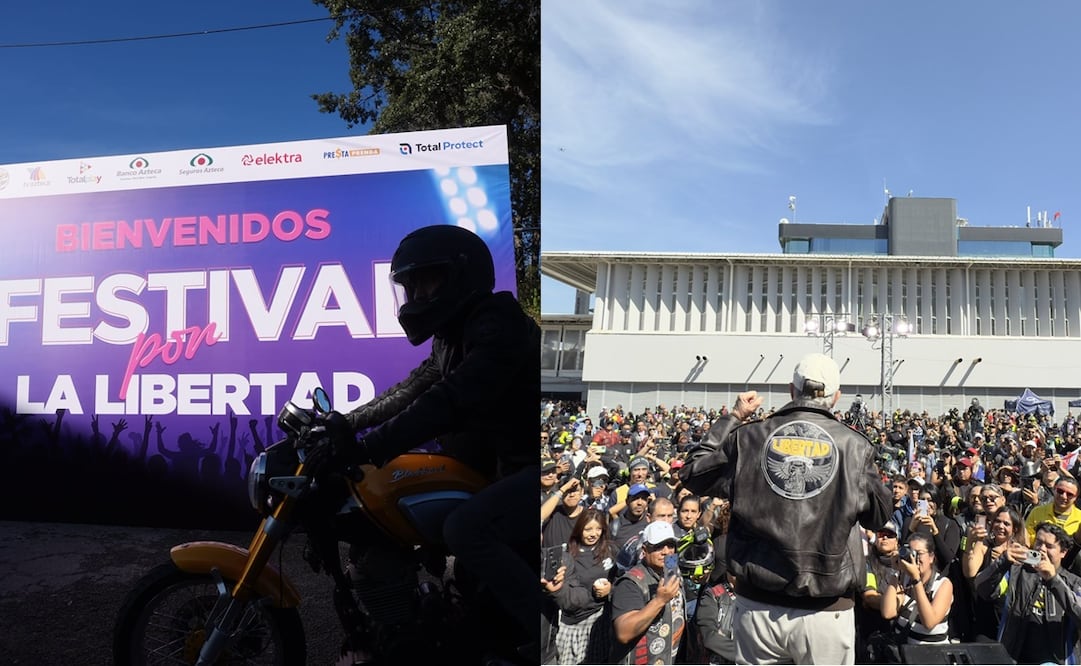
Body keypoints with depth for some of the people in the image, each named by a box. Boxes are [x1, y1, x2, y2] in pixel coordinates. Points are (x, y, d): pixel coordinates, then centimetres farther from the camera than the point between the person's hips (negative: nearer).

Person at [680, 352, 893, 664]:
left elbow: (692, 473, 11)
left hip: (757, 605, 1)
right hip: (827, 612, -1)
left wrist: (733, 417, 17)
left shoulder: (750, 436, -3)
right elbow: (880, 516, 9)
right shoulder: (854, 445, -4)